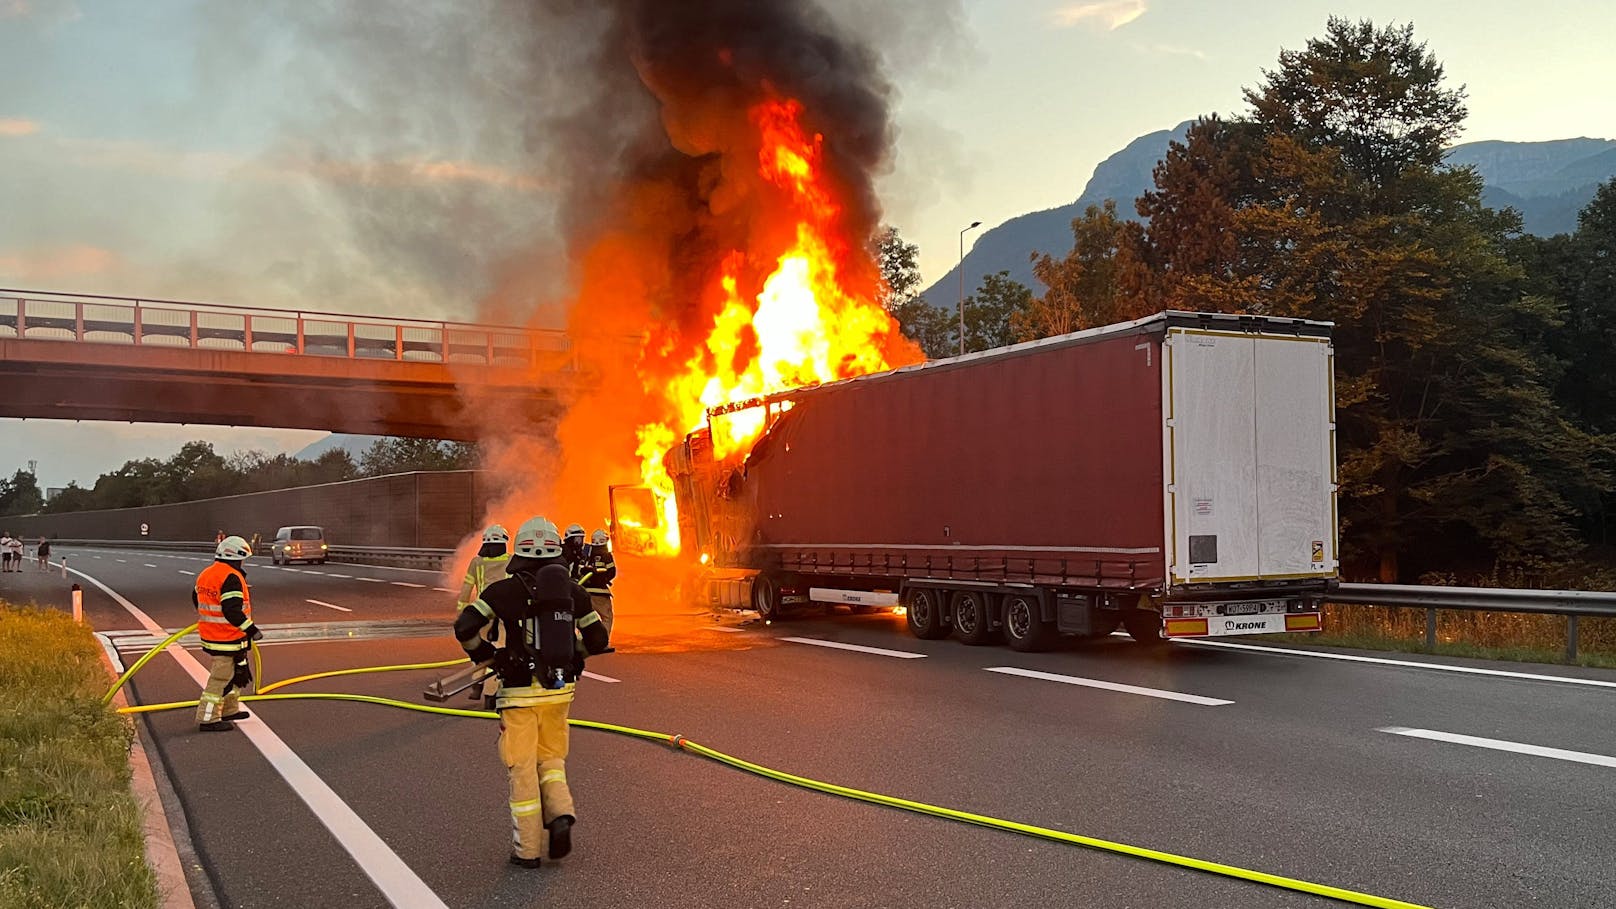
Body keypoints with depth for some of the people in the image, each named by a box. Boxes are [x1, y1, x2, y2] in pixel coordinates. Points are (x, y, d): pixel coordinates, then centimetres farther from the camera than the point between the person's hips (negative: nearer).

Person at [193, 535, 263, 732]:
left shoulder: (205, 574, 10)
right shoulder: (232, 578, -21)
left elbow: (196, 597, 26)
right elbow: (232, 611, -28)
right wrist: (252, 630, -20)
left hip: (210, 633, 10)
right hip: (228, 639, -10)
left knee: (238, 672, 23)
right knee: (221, 678, -3)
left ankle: (229, 709, 34)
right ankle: (207, 719, 1)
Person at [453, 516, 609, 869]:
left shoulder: (505, 590, -8)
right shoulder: (573, 591, 2)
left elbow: (465, 628, -14)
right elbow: (598, 640, 6)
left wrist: (485, 657, 3)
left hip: (520, 693, -3)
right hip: (560, 690, 3)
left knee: (522, 768, 6)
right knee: (551, 759, 20)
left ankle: (527, 849, 11)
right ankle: (561, 814, -5)